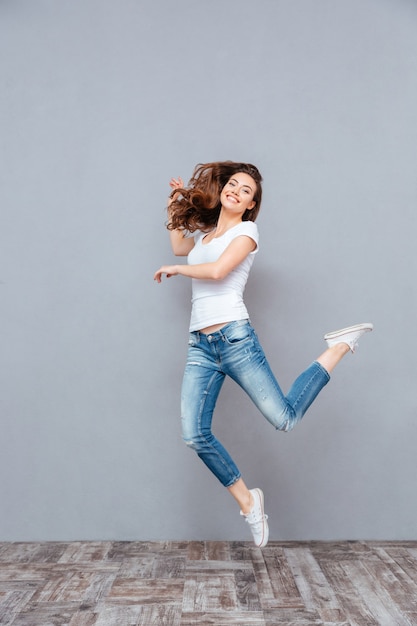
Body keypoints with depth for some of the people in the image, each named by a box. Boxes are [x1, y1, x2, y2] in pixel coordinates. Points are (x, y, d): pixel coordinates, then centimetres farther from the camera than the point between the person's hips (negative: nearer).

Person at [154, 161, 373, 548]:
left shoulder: (246, 231, 2)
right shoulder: (204, 232, 22)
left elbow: (217, 270, -14)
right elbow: (179, 247, 42)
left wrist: (173, 270, 1)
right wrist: (175, 203, 39)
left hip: (234, 338, -6)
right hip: (200, 346, 6)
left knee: (284, 418, -8)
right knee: (194, 436, -6)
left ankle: (340, 346, 13)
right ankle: (247, 502, 12)